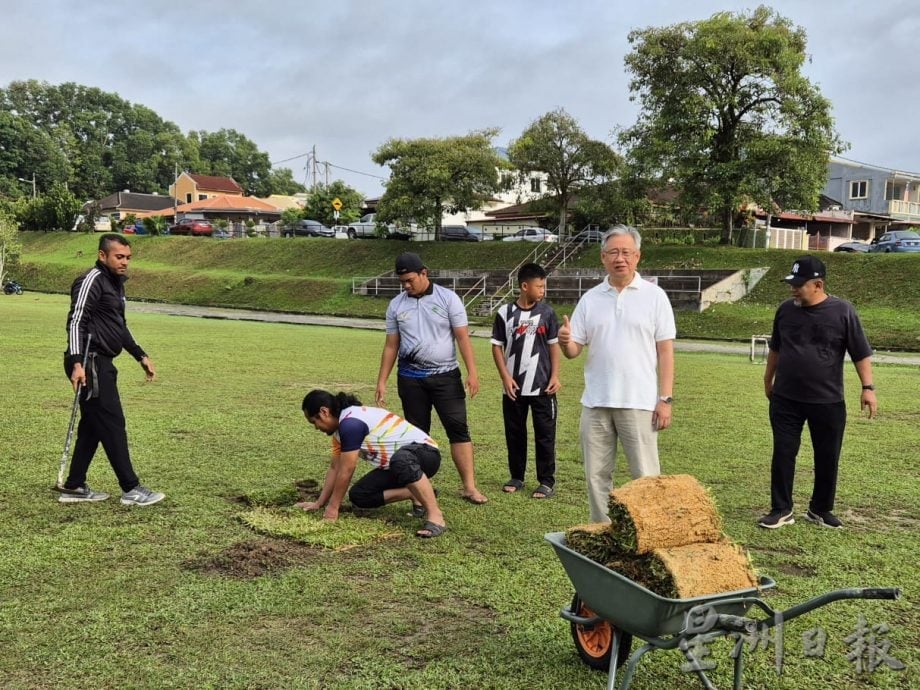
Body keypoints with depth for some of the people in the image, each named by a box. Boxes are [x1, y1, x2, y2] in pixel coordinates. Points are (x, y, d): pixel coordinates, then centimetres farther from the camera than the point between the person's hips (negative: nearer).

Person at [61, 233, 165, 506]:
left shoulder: (116, 283, 19)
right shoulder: (92, 280, -12)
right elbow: (76, 322, -19)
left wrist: (141, 356, 25)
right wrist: (76, 363, -27)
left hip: (102, 364, 10)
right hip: (90, 363, -10)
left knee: (92, 425, 13)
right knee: (112, 424, -7)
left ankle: (74, 487, 21)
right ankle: (131, 489, -3)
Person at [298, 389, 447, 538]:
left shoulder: (351, 423, -23)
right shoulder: (343, 426, 8)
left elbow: (346, 471, -19)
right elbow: (334, 468, 16)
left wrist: (333, 507, -10)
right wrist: (319, 503, 17)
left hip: (425, 452, -10)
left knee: (401, 459, -44)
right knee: (358, 495, 0)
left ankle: (435, 516, -34)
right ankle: (417, 495, 6)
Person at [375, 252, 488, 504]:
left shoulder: (448, 298, -3)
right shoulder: (396, 305, 4)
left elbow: (462, 337, -5)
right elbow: (391, 345, 8)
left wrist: (472, 372, -13)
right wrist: (381, 381, 5)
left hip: (446, 375, -2)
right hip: (410, 378, 2)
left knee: (459, 429, -6)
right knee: (417, 433, 8)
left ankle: (469, 487, -4)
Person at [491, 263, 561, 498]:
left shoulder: (546, 312, 0)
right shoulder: (505, 313, -1)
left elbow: (554, 345, 4)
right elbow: (497, 346, 3)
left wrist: (555, 376, -5)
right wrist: (505, 377, -6)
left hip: (542, 387, -1)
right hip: (514, 387, 1)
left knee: (545, 435, 2)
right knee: (514, 434, 11)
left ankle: (547, 482, 11)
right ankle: (516, 477, 25)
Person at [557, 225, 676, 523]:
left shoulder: (654, 295, 0)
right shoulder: (590, 299, 7)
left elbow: (665, 351, -2)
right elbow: (574, 350, 7)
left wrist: (665, 399, -8)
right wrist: (565, 342, -17)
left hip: (639, 402, -3)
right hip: (596, 402, 4)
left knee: (646, 477, 1)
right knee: (596, 476, 11)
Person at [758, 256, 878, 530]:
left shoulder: (843, 312, -8)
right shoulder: (785, 310, 2)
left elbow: (861, 353, -4)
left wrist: (868, 387, -11)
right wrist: (768, 379, 21)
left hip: (828, 402, -2)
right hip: (785, 399, 2)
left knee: (827, 457, 9)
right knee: (783, 454, 2)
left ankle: (820, 509, 26)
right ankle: (781, 510, 13)